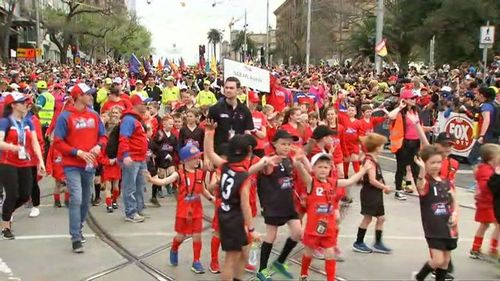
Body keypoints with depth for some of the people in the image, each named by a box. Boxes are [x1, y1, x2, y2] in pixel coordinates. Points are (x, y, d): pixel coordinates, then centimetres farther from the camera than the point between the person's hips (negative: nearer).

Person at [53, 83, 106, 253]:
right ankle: (76, 238, -9)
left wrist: (98, 146, -9)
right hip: (72, 165, -6)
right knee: (76, 199, -15)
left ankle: (78, 229, 33)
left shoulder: (94, 115, 6)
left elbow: (103, 136, 12)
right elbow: (58, 142, -11)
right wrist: (78, 152, -19)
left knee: (86, 200, 15)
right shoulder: (65, 116, -10)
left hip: (90, 165, 6)